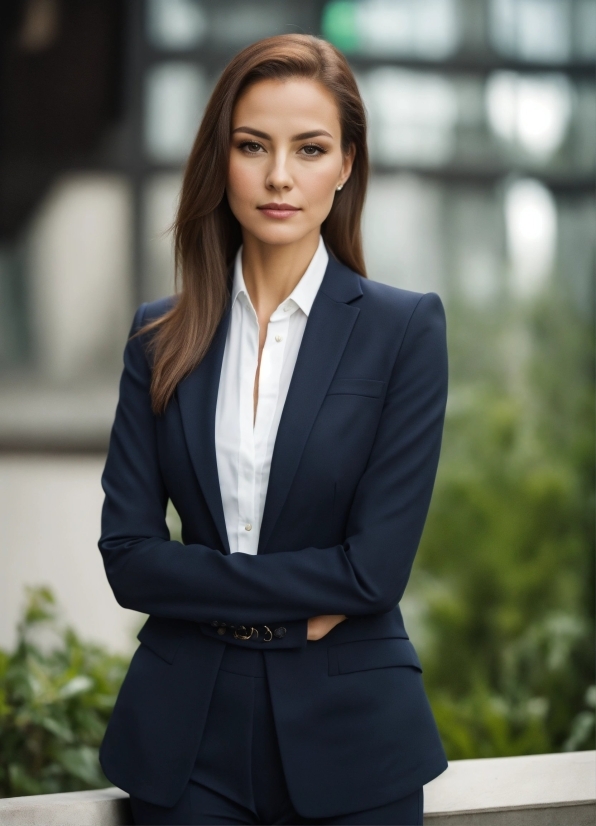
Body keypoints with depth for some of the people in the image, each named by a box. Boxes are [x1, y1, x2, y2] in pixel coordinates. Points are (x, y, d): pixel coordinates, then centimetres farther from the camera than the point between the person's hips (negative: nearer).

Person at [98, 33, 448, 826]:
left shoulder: (405, 328, -6)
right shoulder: (161, 336, 4)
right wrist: (300, 596, -11)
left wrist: (207, 580, -9)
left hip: (348, 731, -2)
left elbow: (375, 570, -13)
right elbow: (128, 555, -3)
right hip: (187, 731, 2)